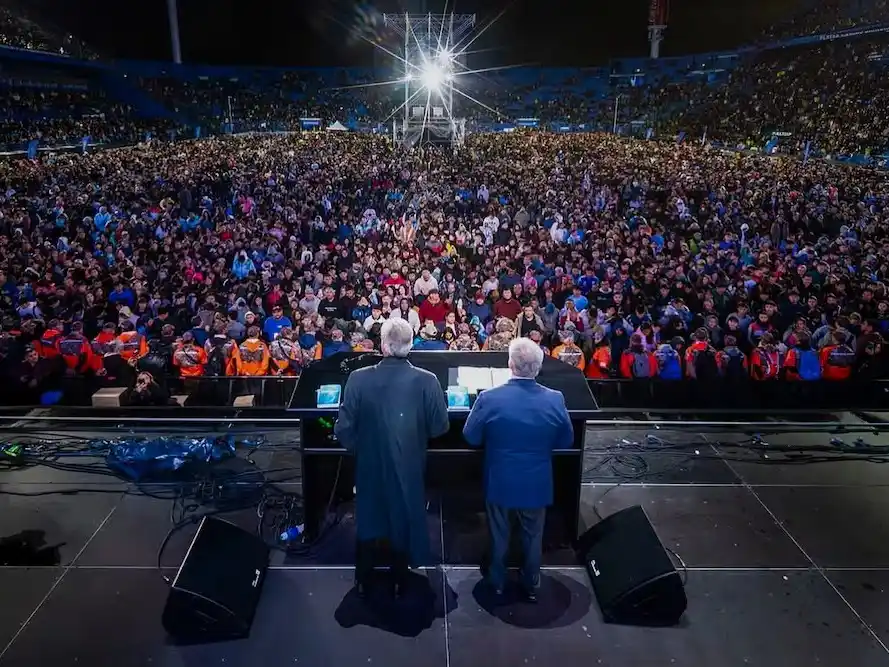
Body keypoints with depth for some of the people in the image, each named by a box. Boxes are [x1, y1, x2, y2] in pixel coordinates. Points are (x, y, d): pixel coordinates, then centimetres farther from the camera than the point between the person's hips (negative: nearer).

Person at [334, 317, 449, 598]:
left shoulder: (358, 379, -19)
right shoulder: (427, 381, -19)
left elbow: (344, 429, -14)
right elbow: (439, 427, -12)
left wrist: (359, 448, 5)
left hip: (369, 466, 1)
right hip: (409, 468, 0)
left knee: (368, 522, 22)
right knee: (403, 522, 21)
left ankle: (362, 582, 39)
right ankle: (398, 582, 37)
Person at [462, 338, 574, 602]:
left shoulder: (489, 398, -23)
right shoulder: (555, 400, -18)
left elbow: (471, 437, -9)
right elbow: (566, 441, -4)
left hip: (499, 481, 0)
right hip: (537, 484, 1)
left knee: (499, 534, 22)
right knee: (533, 536, 22)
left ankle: (497, 581, 42)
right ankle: (531, 586, 40)